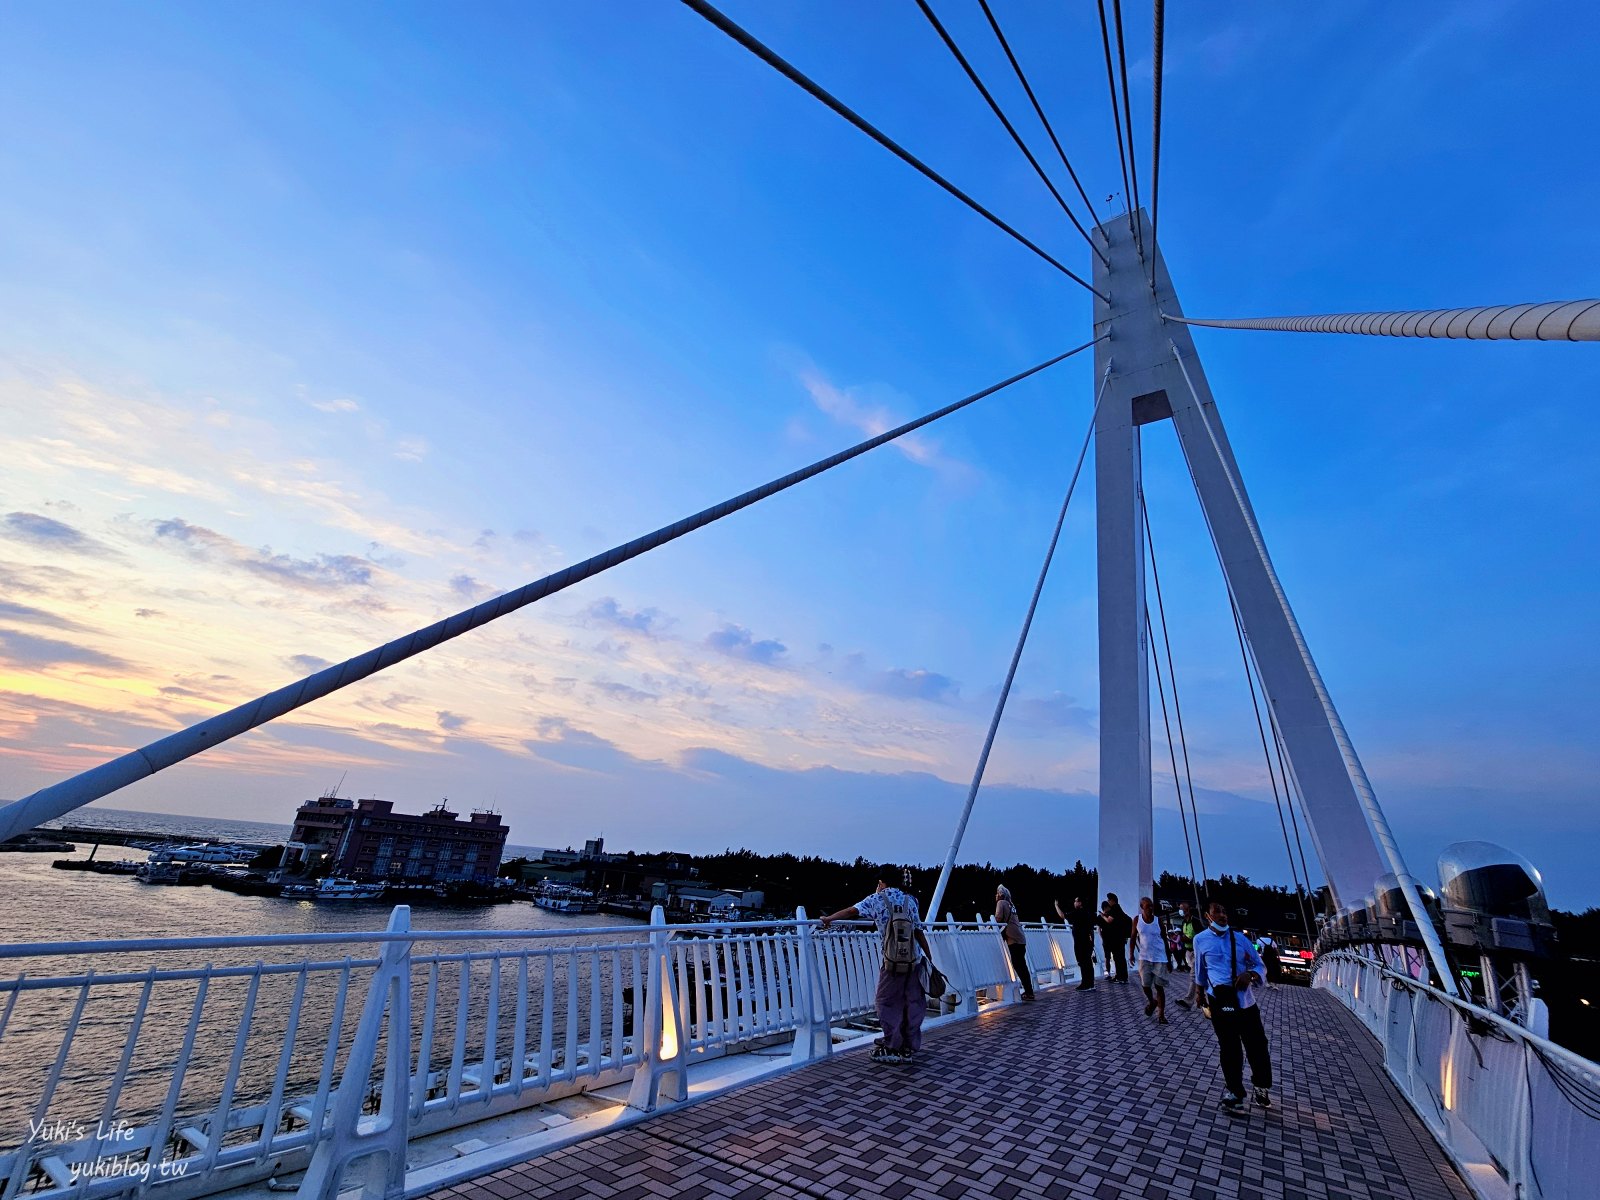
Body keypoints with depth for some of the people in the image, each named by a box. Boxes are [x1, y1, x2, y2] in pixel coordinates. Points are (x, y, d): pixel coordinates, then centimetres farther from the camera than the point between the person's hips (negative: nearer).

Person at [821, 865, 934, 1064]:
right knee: (913, 1005, 13)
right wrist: (929, 957, 10)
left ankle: (892, 1048, 13)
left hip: (891, 962, -3)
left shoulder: (877, 899, -1)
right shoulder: (909, 901, 6)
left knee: (887, 1004, 11)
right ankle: (909, 1048, 21)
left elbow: (852, 911, -10)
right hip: (915, 961, 3)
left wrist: (829, 918, 2)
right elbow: (919, 932, 3)